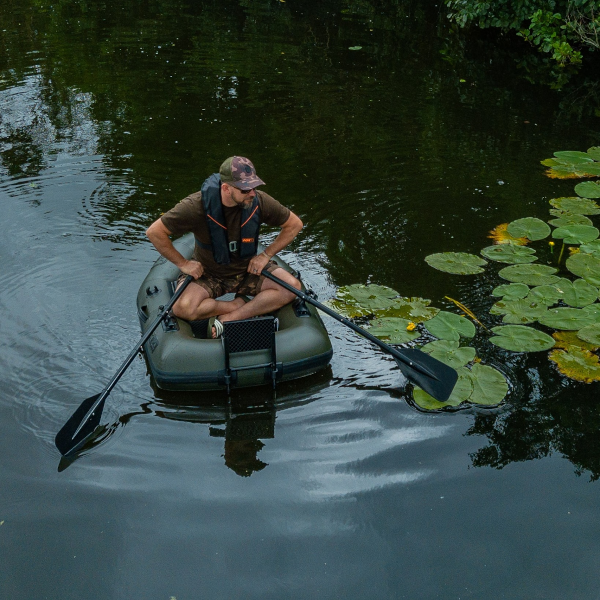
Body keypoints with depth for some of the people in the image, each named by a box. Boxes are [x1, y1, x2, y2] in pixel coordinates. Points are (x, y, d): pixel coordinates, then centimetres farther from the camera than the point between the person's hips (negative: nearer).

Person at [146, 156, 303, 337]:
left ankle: (228, 319, -20)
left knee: (292, 287, -20)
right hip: (207, 273, -2)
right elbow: (154, 232, -18)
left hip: (248, 269, 3)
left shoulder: (260, 201, -18)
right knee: (183, 308, -30)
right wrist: (183, 263, -14)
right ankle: (240, 306, -9)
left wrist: (266, 255, -6)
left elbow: (295, 224, -2)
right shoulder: (198, 206, -26)